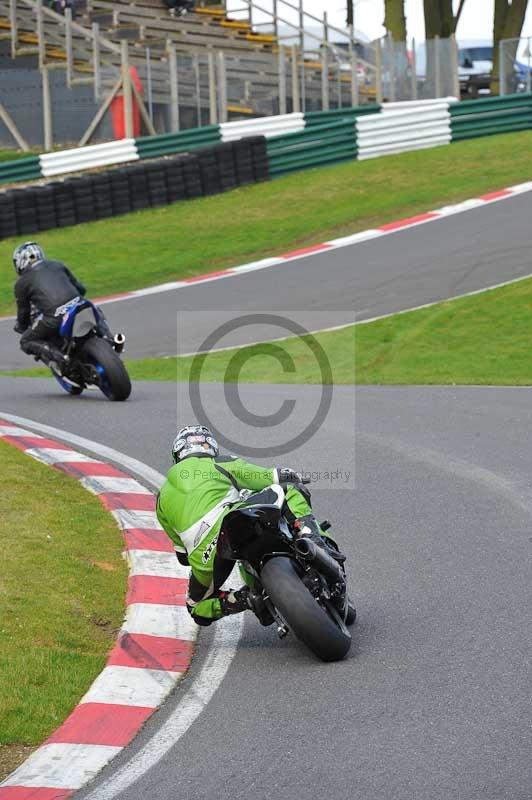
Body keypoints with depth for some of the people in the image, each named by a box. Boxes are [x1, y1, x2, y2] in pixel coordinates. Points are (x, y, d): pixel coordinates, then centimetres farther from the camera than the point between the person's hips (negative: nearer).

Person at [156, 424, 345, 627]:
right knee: (292, 489, 13)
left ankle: (241, 600, 0)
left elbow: (182, 554, 34)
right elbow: (285, 477, 18)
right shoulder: (222, 465, 22)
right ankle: (314, 538, -14)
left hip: (202, 556, 3)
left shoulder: (163, 497, 31)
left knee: (198, 609, 29)